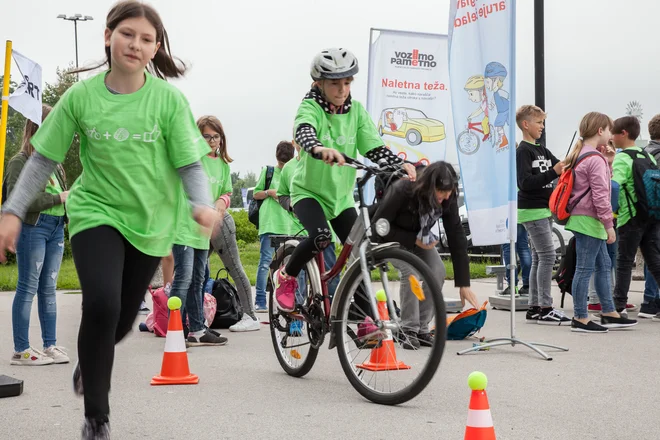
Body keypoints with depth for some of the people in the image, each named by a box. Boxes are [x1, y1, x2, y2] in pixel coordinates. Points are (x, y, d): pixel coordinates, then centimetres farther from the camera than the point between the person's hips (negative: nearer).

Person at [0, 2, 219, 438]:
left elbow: (190, 163, -9)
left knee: (123, 319, 14)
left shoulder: (169, 100, -10)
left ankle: (89, 364, 51)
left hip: (149, 222, 2)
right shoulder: (81, 96, -8)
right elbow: (44, 159, 0)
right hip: (95, 212, -1)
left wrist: (202, 204, -28)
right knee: (102, 305, -23)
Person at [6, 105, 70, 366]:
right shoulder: (20, 162, -6)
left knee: (49, 288, 10)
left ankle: (50, 346, 16)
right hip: (32, 228, -7)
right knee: (28, 288, -3)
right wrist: (58, 198, -16)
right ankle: (21, 351, 2)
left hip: (56, 229, 7)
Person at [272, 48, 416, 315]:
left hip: (342, 195, 5)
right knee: (321, 236, -30)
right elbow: (303, 132, -37)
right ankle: (286, 276, -2)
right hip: (309, 191, -4)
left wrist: (401, 165, -29)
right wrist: (320, 149, -59)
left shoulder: (356, 110, -3)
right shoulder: (310, 107, -14)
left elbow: (374, 148, -10)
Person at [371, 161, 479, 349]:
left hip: (418, 235, 5)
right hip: (391, 235, -4)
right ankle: (409, 330, -15)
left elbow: (457, 237, -22)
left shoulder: (448, 198, -24)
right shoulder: (402, 191, -37)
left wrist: (464, 284, -22)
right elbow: (379, 224, -27)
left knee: (437, 272, -17)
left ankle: (422, 328, -3)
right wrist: (413, 240, -32)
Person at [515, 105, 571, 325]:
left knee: (539, 258, 9)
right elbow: (525, 183, -20)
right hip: (532, 210, -9)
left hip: (544, 210, 9)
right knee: (547, 256, -12)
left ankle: (534, 308, 13)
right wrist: (553, 172, -25)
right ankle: (545, 309, -9)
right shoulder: (522, 151, -10)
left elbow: (561, 168, 11)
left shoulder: (542, 150, 16)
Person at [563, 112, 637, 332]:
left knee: (603, 265, 16)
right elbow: (600, 195, -20)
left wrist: (607, 163, 12)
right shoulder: (595, 159, -16)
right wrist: (609, 225, -17)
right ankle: (580, 319, 1)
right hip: (589, 220, -10)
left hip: (583, 219, 10)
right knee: (585, 269, -5)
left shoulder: (580, 155, 15)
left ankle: (609, 314, 22)